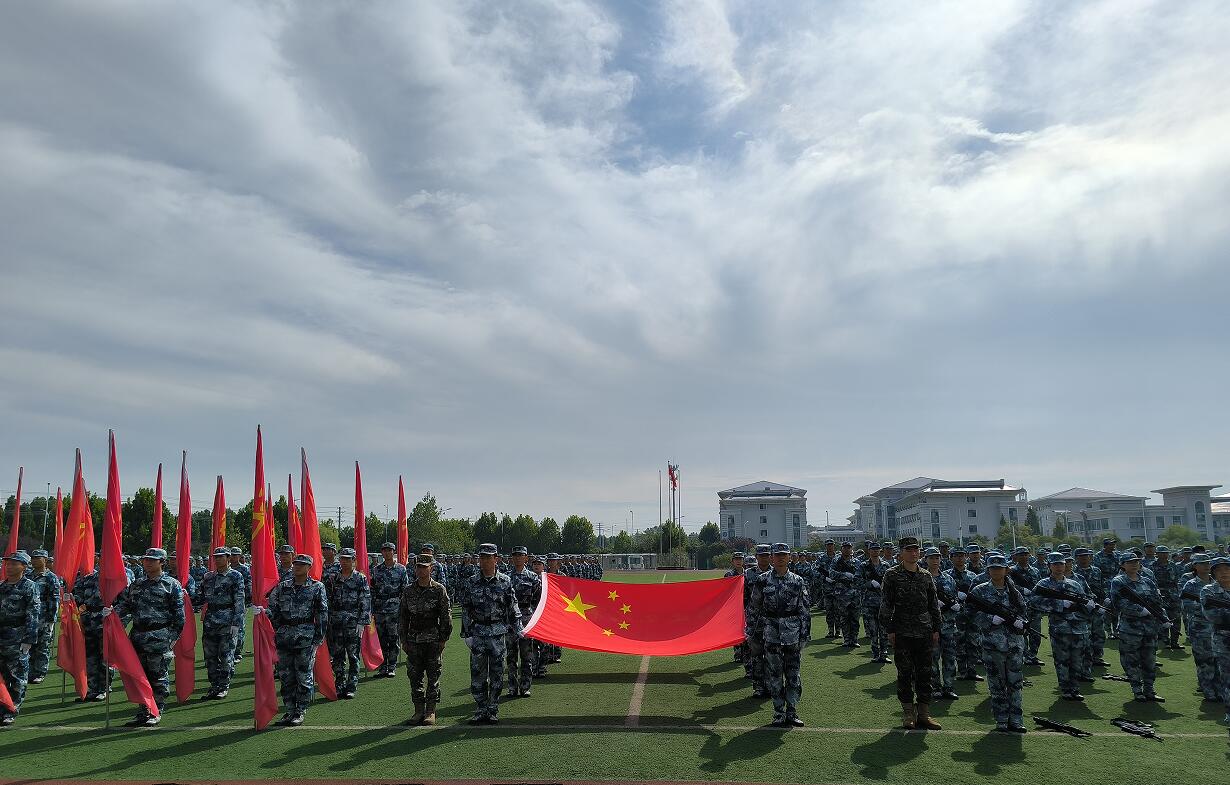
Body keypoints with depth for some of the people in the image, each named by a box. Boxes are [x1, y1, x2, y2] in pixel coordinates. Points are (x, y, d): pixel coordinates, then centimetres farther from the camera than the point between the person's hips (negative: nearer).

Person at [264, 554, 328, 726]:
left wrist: (318, 638, -5)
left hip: (306, 638, -4)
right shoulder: (282, 587, 10)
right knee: (286, 676, 9)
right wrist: (262, 611, -12)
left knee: (304, 676, 0)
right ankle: (289, 710, 20)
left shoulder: (317, 587, 0)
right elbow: (274, 610, 9)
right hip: (284, 638, 4)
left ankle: (300, 712, 10)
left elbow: (322, 614, -1)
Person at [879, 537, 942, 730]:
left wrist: (936, 629, 9)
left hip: (925, 632, 3)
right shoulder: (892, 575, -2)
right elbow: (886, 604, -3)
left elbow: (934, 604, 15)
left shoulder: (926, 576, 9)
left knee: (925, 672, 6)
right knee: (905, 673, 3)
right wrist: (890, 630, -7)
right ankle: (908, 714, 13)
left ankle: (924, 713, 15)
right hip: (902, 633, -3)